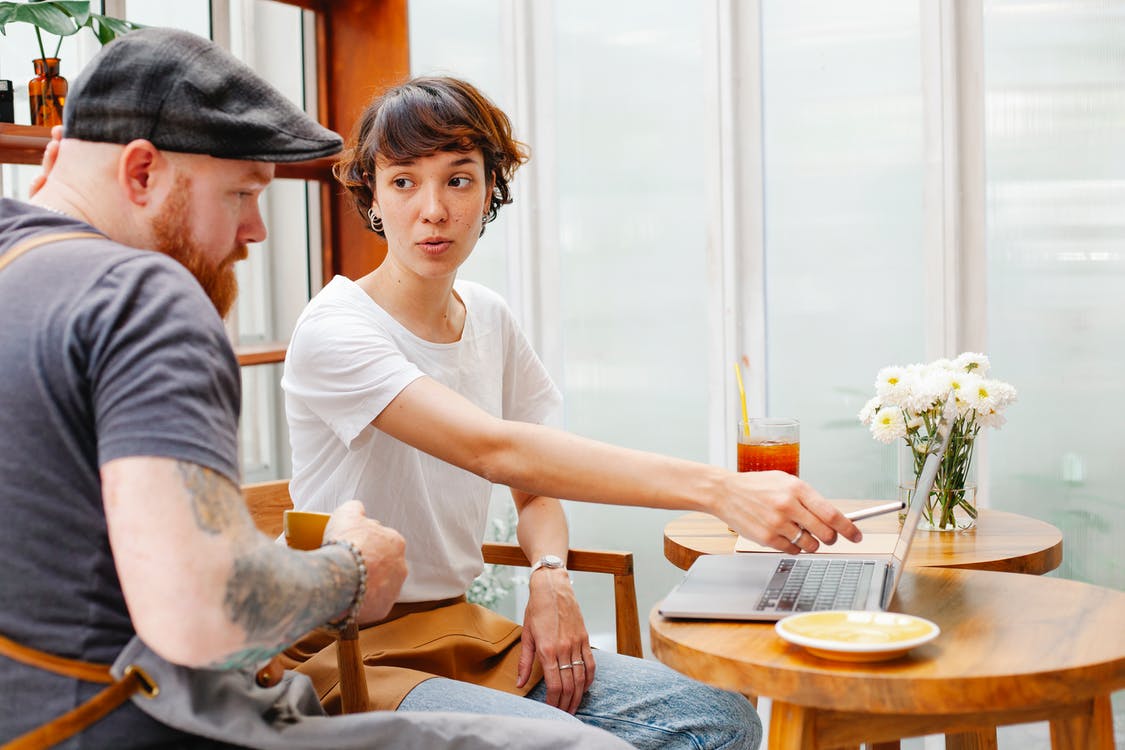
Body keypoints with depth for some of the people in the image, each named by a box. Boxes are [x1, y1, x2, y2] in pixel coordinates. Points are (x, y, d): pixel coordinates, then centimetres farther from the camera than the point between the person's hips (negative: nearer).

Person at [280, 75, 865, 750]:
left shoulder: (490, 319, 8)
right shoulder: (336, 330, -16)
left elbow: (536, 491, 15)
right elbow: (496, 450, -31)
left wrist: (550, 576, -9)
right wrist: (719, 490, -38)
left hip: (467, 631, 7)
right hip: (357, 654, -6)